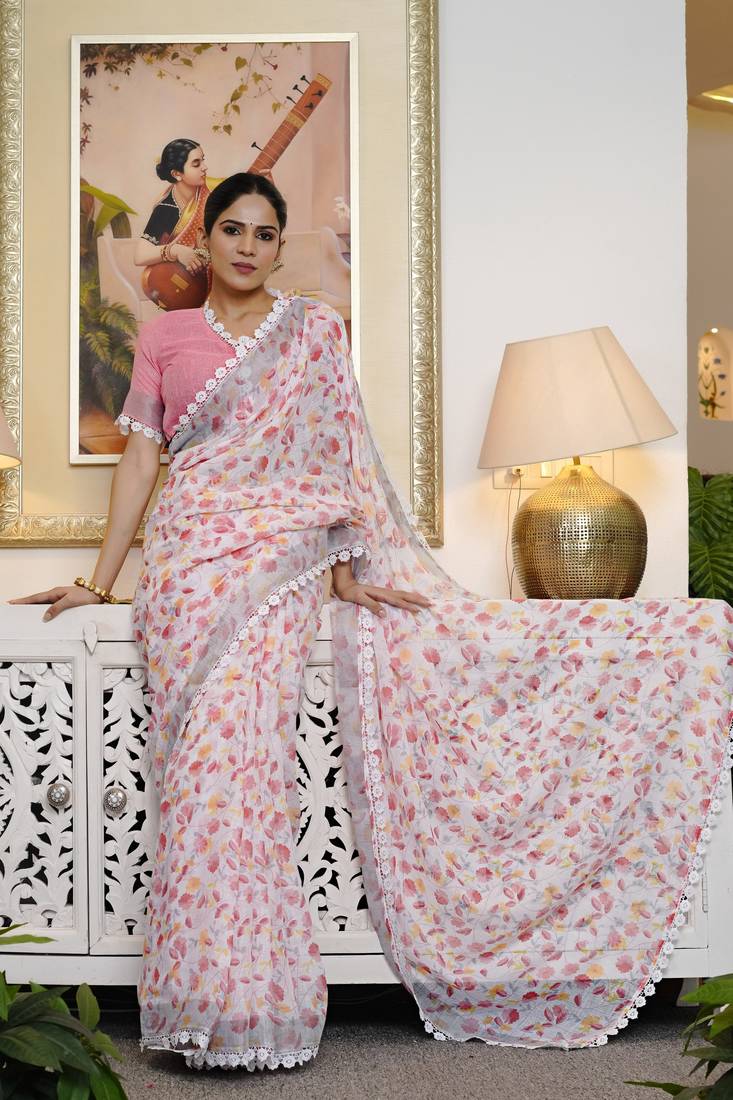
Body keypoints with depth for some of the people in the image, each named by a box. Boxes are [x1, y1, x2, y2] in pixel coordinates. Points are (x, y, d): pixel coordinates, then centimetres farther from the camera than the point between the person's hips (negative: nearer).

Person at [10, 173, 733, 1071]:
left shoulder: (315, 329, 14)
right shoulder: (164, 336, 17)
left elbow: (335, 454, 9)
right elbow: (139, 459, 12)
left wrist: (347, 567, -2)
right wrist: (99, 582, 6)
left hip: (278, 557, -1)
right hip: (187, 557, 2)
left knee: (228, 748, -20)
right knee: (213, 755, -15)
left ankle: (241, 1001, -15)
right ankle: (221, 1003, -9)